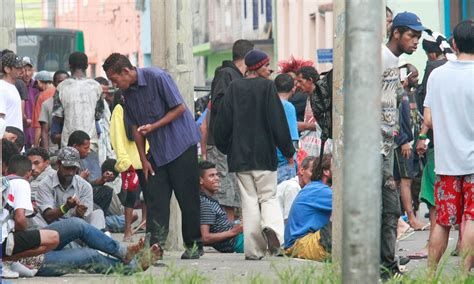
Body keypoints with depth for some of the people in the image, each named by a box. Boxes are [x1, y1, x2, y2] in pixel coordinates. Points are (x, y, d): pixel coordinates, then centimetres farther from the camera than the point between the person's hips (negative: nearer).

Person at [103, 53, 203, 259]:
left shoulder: (157, 78, -15)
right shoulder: (127, 93, 5)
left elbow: (179, 108, -14)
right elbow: (135, 128, 10)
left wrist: (153, 126, -19)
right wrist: (144, 160, 4)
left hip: (181, 143, -7)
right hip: (157, 150, 7)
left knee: (187, 197, -2)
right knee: (155, 198, -2)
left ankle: (194, 245, 6)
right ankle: (155, 245, -6)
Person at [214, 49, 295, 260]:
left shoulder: (234, 88, 3)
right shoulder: (267, 87, -6)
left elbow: (223, 122, 6)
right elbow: (278, 121, -7)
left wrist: (224, 148, 20)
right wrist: (288, 151, 0)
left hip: (240, 156, 3)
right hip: (264, 155, -2)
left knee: (249, 201, 6)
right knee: (268, 197, 8)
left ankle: (253, 249, 1)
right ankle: (271, 227, -23)